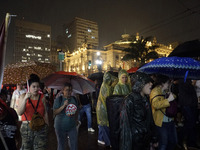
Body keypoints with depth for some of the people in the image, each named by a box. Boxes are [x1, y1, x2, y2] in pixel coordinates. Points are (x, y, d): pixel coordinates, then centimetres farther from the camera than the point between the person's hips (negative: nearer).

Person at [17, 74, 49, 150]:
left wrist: (47, 125, 8)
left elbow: (45, 113, 6)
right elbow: (19, 113, -13)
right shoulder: (23, 96, -3)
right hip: (26, 128, 0)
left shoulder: (42, 97, -1)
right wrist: (25, 99, -24)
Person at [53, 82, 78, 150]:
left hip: (72, 126, 3)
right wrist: (63, 106, -24)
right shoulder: (58, 99, -9)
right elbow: (55, 113, -16)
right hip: (60, 127, -3)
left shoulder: (74, 99, 3)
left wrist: (73, 114, -3)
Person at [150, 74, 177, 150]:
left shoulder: (166, 91, 11)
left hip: (170, 121, 9)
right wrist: (168, 99, -29)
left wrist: (172, 95, 5)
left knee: (173, 141, 21)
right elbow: (156, 104, -32)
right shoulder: (155, 91, -15)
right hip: (161, 122, -8)